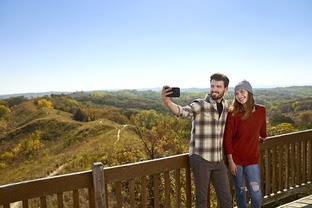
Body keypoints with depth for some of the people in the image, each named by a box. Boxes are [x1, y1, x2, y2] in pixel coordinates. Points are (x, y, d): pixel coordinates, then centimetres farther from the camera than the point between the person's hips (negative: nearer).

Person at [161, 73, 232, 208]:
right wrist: (167, 101, -55)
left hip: (218, 160, 5)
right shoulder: (200, 104, -14)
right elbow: (183, 111, -35)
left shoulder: (225, 105, 5)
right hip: (201, 159, -5)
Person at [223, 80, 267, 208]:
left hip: (252, 159, 2)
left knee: (256, 195, -1)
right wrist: (230, 161, -10)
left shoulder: (261, 110, -4)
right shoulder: (233, 114, -13)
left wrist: (262, 138, 34)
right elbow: (227, 139, -9)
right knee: (240, 192, 11)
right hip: (235, 159, -2)